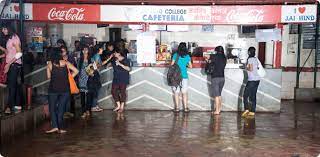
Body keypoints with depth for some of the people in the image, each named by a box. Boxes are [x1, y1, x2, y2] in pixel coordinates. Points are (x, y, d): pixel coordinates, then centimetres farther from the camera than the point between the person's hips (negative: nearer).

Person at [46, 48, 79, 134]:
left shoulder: (50, 64, 0)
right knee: (61, 108, 8)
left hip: (53, 88, -1)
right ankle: (61, 128, 5)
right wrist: (68, 77, 9)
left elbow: (48, 76, 3)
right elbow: (76, 71, -2)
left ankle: (55, 126, -4)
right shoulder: (66, 63, 3)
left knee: (52, 108, 8)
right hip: (65, 88, 1)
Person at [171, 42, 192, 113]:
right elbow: (190, 66, 8)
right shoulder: (187, 56, 1)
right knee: (184, 92, 9)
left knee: (176, 92, 7)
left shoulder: (175, 55, -4)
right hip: (184, 76, 1)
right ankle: (185, 108, 11)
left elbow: (172, 65, -3)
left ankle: (177, 107, 8)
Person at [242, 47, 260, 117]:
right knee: (253, 96, 9)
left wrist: (246, 68, 1)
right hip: (257, 79, 8)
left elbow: (251, 69, -18)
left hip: (252, 80, -8)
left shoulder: (250, 59, -9)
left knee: (245, 95, -1)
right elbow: (257, 68, 16)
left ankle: (246, 109, -9)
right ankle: (252, 111, 9)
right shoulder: (256, 59, 13)